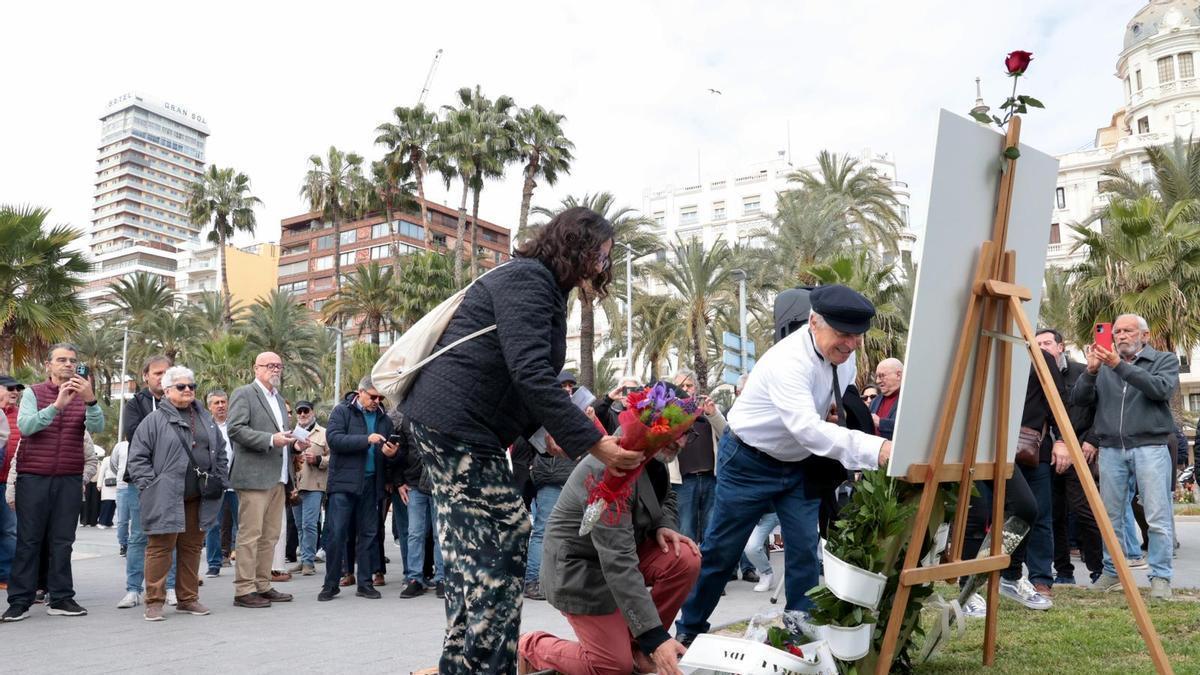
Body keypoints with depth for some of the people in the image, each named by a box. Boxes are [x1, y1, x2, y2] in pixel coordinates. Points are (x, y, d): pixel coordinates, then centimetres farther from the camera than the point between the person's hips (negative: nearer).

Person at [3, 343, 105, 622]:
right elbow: (25, 426, -13)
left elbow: (97, 427, -11)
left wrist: (90, 400, -29)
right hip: (33, 477, -1)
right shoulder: (33, 393, 3)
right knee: (28, 540, 3)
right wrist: (56, 405, -28)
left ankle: (61, 598, 10)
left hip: (69, 479, 2)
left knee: (63, 541, 5)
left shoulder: (83, 396, 7)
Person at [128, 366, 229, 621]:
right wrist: (150, 486, -10)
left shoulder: (206, 419, 15)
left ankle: (188, 599, 21)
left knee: (192, 547, 11)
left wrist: (221, 482, 10)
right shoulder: (155, 420, -1)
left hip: (198, 499, 5)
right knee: (161, 547, -3)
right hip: (165, 498, -5)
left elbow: (220, 453, 19)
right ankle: (154, 602, 7)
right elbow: (137, 457, -3)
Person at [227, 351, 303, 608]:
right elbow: (235, 429, -14)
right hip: (254, 476, -8)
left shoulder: (279, 399, 22)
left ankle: (262, 586, 17)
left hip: (277, 477, 8)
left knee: (270, 535, 10)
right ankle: (244, 590, 0)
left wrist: (294, 442, 10)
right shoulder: (244, 394, -3)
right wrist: (270, 440, -20)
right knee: (250, 535, -5)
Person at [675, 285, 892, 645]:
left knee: (805, 550, 2)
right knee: (721, 550, 4)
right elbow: (807, 428, -46)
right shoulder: (789, 359, -33)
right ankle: (689, 629, 22)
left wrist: (840, 410, -10)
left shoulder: (842, 353, -6)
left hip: (797, 463, 7)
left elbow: (842, 399, 15)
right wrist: (876, 448, -55)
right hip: (750, 461, -7)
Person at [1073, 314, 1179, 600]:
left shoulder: (1165, 360, 8)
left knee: (1157, 518, -4)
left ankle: (1160, 577, 5)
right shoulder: (1104, 366, 14)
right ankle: (1112, 572, 17)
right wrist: (1091, 371, -11)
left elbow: (1161, 389, -12)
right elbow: (1079, 399, 6)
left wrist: (1120, 366, -19)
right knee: (1111, 517, 7)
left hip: (1150, 447, -3)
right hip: (1111, 449, 3)